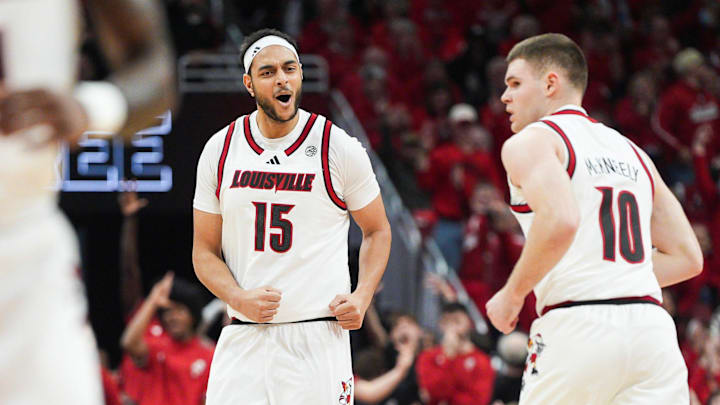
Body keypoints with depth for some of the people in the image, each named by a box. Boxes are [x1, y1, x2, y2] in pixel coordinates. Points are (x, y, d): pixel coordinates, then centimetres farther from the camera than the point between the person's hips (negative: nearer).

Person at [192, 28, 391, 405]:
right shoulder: (220, 150, 5)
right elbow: (205, 250, 10)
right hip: (244, 339, 2)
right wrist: (239, 298, -9)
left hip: (318, 340, -2)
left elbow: (377, 231, 10)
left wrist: (362, 296, -7)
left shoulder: (339, 148, -1)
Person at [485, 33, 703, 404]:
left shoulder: (530, 142, 2)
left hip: (578, 328, -5)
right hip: (651, 326, 5)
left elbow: (560, 222, -19)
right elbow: (687, 258, 20)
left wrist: (512, 295, -6)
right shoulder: (631, 152, 23)